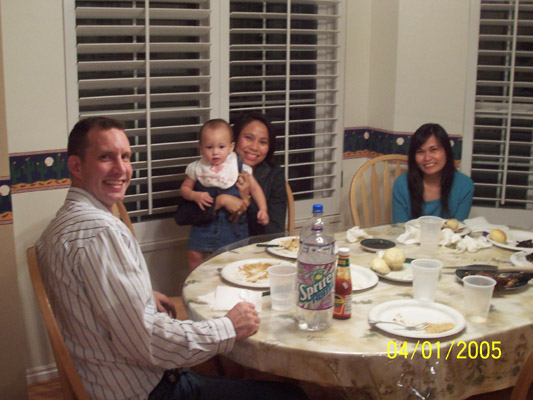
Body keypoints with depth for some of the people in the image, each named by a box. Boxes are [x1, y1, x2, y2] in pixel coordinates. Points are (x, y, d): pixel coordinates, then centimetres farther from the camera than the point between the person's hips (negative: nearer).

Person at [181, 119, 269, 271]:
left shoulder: (239, 166, -6)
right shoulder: (197, 168, -2)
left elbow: (254, 188, -1)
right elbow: (185, 188, 8)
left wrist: (262, 209, -11)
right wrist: (196, 196, -13)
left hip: (234, 222, -1)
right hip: (205, 222, 1)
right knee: (194, 255, 0)